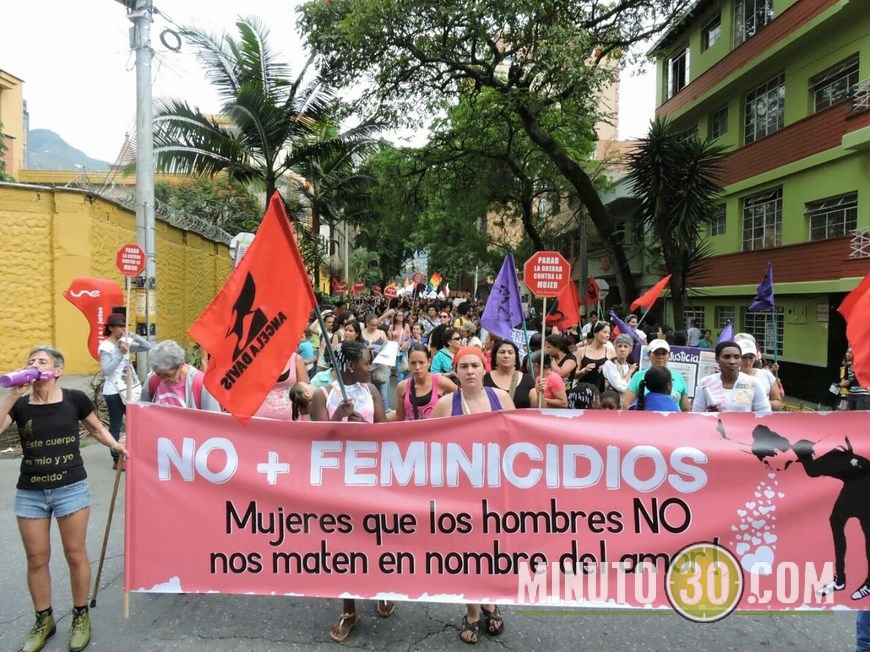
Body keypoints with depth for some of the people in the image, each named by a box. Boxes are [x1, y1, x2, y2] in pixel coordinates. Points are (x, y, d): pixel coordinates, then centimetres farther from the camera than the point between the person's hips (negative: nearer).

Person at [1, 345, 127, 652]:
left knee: (75, 555, 9)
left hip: (71, 488, -2)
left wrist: (115, 445, -8)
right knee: (36, 559, 13)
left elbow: (96, 428, 8)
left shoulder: (75, 399, -7)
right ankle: (44, 620, 33)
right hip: (30, 493, 2)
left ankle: (81, 616, 28)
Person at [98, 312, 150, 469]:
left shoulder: (125, 342, 5)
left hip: (129, 389, 6)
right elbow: (107, 371, -21)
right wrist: (121, 354, -27)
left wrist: (133, 335, -9)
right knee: (116, 425, 2)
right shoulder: (105, 346, -11)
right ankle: (116, 460, 11)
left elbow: (147, 347, 1)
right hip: (113, 391, -6)